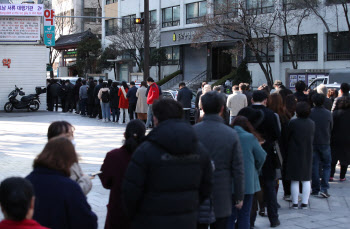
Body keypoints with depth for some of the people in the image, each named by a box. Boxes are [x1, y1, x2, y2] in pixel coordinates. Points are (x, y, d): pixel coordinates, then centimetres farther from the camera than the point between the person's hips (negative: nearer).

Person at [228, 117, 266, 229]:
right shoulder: (250, 138, -5)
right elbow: (261, 157, 1)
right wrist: (256, 171, 18)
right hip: (246, 183, -1)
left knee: (230, 215, 9)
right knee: (244, 215, 9)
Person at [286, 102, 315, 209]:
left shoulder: (293, 123, -14)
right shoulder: (312, 123, 0)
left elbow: (287, 137, -5)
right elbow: (312, 138, 7)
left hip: (295, 153, -4)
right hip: (308, 153, 4)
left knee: (295, 180, 4)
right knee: (306, 179, 10)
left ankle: (295, 203, 7)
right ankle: (305, 203, 10)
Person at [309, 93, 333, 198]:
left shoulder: (309, 113, -11)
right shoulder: (328, 113, -8)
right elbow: (331, 128, 3)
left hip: (312, 143, 0)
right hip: (325, 143, 0)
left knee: (314, 166, 9)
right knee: (326, 166, 10)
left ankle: (315, 189, 11)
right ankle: (324, 188, -3)